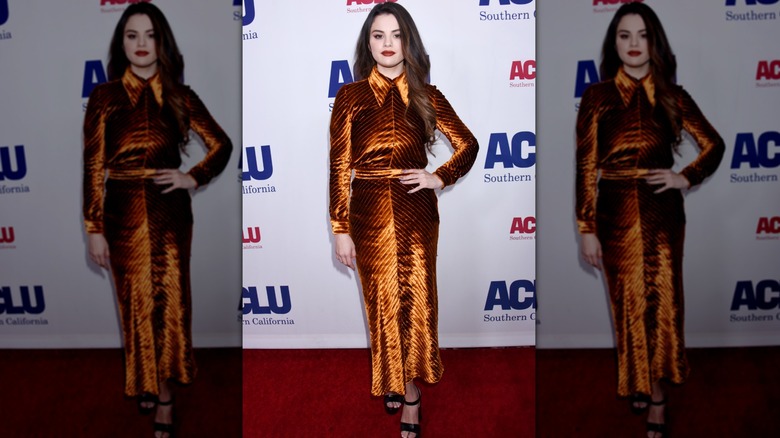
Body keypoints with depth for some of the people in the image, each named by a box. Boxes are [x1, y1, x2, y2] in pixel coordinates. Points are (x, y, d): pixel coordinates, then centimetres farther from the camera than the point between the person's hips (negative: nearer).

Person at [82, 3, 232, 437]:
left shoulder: (179, 96, 3)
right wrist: (95, 228, -6)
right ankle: (146, 383, 28)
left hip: (169, 211, 1)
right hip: (123, 212, 0)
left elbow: (222, 144, 12)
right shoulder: (105, 96, -1)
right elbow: (93, 166, -3)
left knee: (169, 299, 1)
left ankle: (165, 395, 10)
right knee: (137, 302, 8)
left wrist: (193, 178, -4)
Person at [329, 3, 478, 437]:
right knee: (383, 301, 9)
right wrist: (341, 230, -5)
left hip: (416, 211, 1)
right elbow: (339, 167, -2)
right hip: (369, 212, 0)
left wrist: (439, 177, -4)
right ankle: (393, 381, 31)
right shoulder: (351, 96, 0)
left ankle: (410, 396, 10)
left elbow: (468, 144, 13)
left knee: (415, 299, 1)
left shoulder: (427, 97, 3)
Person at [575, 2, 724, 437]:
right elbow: (586, 166, -4)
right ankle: (641, 384, 28)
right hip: (616, 212, -1)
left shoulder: (672, 96, 3)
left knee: (661, 299, 2)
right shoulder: (598, 96, -2)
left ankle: (656, 394, 12)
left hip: (661, 211, 1)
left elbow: (714, 144, 14)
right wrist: (587, 228, -7)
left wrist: (686, 178, -4)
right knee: (630, 302, 8)